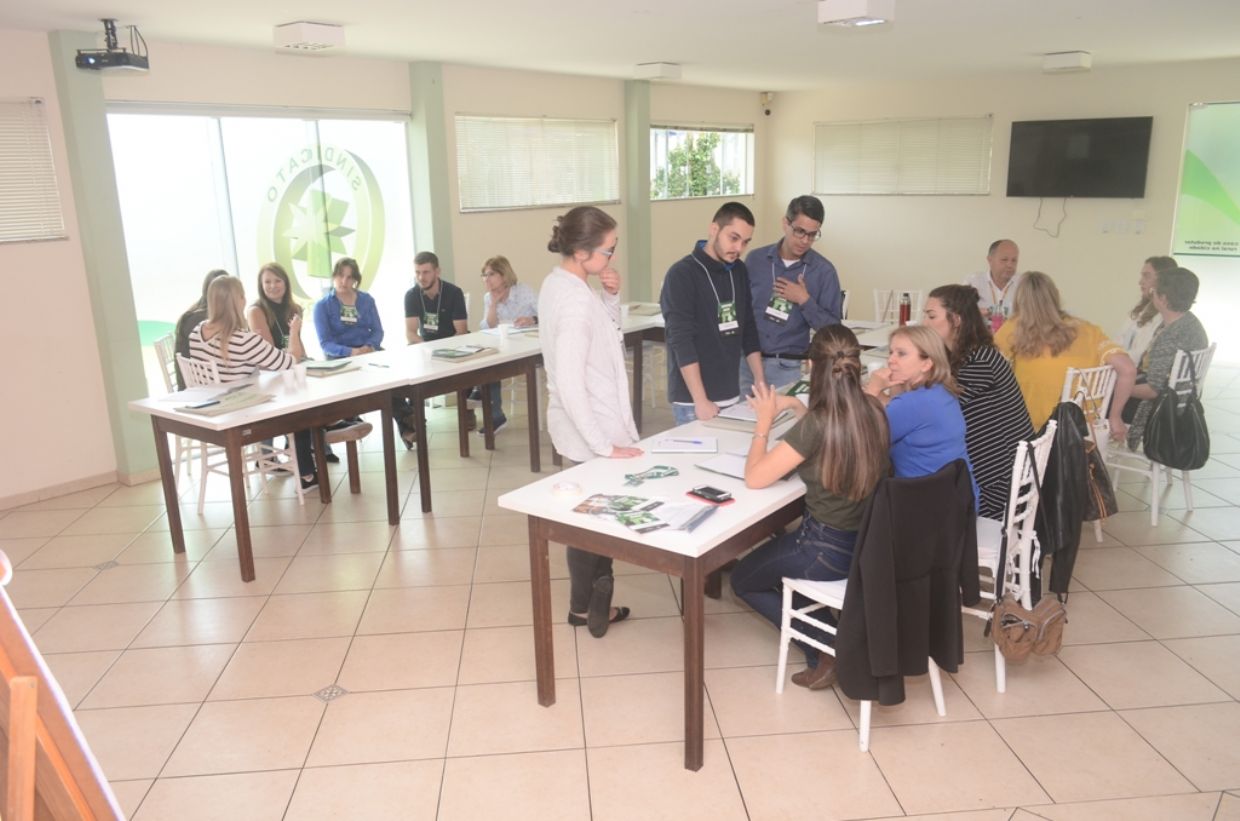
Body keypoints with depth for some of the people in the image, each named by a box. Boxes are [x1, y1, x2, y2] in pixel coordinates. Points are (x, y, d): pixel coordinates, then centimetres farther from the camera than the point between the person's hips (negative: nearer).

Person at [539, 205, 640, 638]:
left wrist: (611, 297, -2)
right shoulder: (574, 302, -25)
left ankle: (586, 604, 31)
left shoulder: (559, 282, 5)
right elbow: (570, 386, -28)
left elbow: (601, 333, 16)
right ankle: (589, 607, 23)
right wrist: (605, 445, -25)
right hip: (592, 432, -10)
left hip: (584, 427, 10)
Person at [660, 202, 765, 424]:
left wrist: (760, 380, 8)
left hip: (731, 396, 6)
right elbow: (681, 340, -18)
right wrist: (700, 401, -23)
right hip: (692, 402, -6)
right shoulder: (682, 275, -12)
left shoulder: (738, 271, 8)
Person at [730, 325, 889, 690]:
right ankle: (831, 641, 19)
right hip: (868, 541, 8)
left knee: (742, 579, 18)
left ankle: (825, 649, 8)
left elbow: (755, 477, -21)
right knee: (774, 555, 31)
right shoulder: (872, 410, -4)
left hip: (829, 548, -7)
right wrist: (795, 406, 12)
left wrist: (764, 423, -9)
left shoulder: (817, 423, -26)